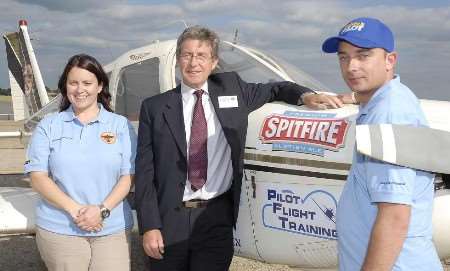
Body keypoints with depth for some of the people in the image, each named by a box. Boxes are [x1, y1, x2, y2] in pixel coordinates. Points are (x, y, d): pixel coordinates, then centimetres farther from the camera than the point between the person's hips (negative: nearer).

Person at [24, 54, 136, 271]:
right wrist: (74, 209, -12)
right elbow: (38, 177, 0)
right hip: (59, 229, 0)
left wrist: (103, 209, -13)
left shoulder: (120, 126, 5)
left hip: (113, 229, 0)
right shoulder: (48, 126, 5)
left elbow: (128, 176, 2)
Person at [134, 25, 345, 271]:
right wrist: (149, 227, -7)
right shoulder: (155, 108, 2)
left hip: (217, 219, 1)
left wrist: (306, 95, 2)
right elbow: (145, 172, 0)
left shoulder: (231, 89, 7)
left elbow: (274, 90, 23)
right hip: (169, 220, 0)